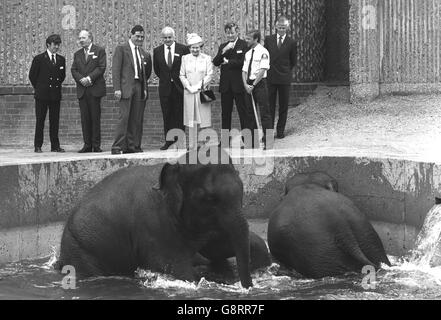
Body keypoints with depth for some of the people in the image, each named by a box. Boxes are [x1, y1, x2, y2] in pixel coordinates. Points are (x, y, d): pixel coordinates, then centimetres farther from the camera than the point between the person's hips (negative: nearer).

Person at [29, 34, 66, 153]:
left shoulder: (61, 60, 10)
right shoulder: (39, 59, -2)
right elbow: (32, 75, 4)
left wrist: (56, 85, 13)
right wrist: (38, 88, 7)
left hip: (56, 94, 3)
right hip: (41, 94, -3)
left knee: (55, 121, 4)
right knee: (40, 121, 0)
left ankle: (55, 146, 7)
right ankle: (38, 146, 3)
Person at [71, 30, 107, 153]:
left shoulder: (100, 51, 4)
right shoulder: (77, 54, 18)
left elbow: (101, 67, -6)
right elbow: (73, 70, 10)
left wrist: (89, 78, -14)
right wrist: (81, 79, -9)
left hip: (95, 89, -4)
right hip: (82, 90, 4)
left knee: (95, 118, -4)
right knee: (85, 118, 2)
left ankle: (96, 145, -1)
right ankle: (87, 145, 4)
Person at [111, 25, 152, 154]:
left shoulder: (144, 54, 17)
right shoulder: (121, 49, 1)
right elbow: (115, 70, -5)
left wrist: (144, 87, 11)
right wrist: (117, 88, -14)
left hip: (139, 88, 5)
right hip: (126, 88, -5)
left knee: (137, 119, 3)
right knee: (124, 117, -11)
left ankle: (132, 146, 8)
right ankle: (118, 146, -11)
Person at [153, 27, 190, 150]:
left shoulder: (183, 49, -3)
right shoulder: (157, 51, 6)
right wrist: (165, 79, 11)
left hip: (179, 87, -2)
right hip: (165, 88, 2)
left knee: (179, 115, 0)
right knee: (167, 116, 3)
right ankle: (168, 141, 7)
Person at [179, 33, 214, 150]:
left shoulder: (207, 58, 5)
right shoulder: (185, 58, 9)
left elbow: (209, 75, -1)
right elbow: (182, 75, 7)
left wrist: (198, 86, -10)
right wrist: (189, 87, -6)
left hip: (203, 92, -1)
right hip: (189, 93, 1)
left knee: (204, 118, -4)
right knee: (191, 120, 1)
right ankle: (192, 146, 4)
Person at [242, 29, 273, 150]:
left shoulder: (263, 52, -8)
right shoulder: (248, 53, 13)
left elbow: (262, 70, -15)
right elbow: (244, 71, 12)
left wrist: (253, 85, -15)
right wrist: (246, 84, -4)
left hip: (259, 83, -7)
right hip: (249, 85, 7)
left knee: (264, 113, -5)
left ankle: (267, 141, -3)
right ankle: (253, 141, 17)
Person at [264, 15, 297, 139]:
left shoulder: (291, 43, 1)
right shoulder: (268, 40, 6)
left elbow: (293, 61, 10)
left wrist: (285, 70, 11)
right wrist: (268, 69, 7)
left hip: (284, 78, -1)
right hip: (270, 78, 1)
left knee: (283, 106, 5)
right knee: (269, 106, 1)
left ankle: (280, 131, 12)